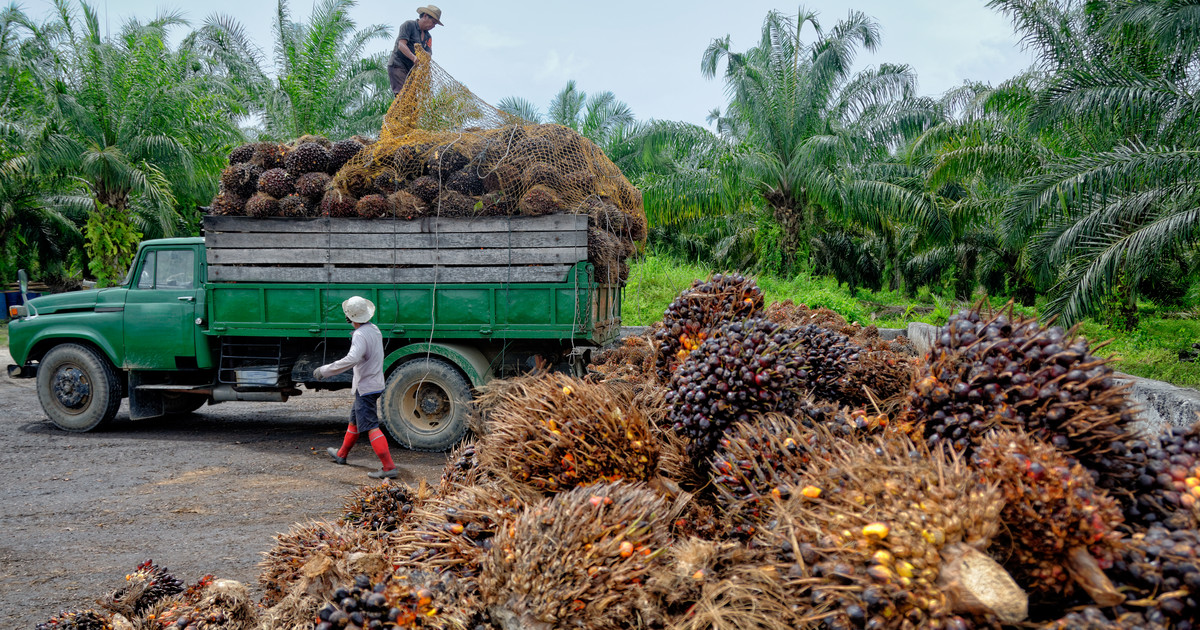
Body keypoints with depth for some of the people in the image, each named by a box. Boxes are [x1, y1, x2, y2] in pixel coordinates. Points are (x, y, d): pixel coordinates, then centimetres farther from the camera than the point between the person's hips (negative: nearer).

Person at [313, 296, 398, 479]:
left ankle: (389, 467, -17)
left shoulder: (360, 335, -22)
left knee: (371, 427, -11)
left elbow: (352, 359, -38)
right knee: (355, 420, 25)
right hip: (375, 383, 10)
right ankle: (341, 454, 43)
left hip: (365, 387, -10)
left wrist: (325, 370, -32)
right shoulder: (374, 329, 8)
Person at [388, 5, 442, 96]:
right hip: (398, 65, -7)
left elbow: (429, 54, 1)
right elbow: (401, 45, -16)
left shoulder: (428, 37, 19)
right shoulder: (409, 25, -1)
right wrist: (414, 58, -32)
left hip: (412, 70, 7)